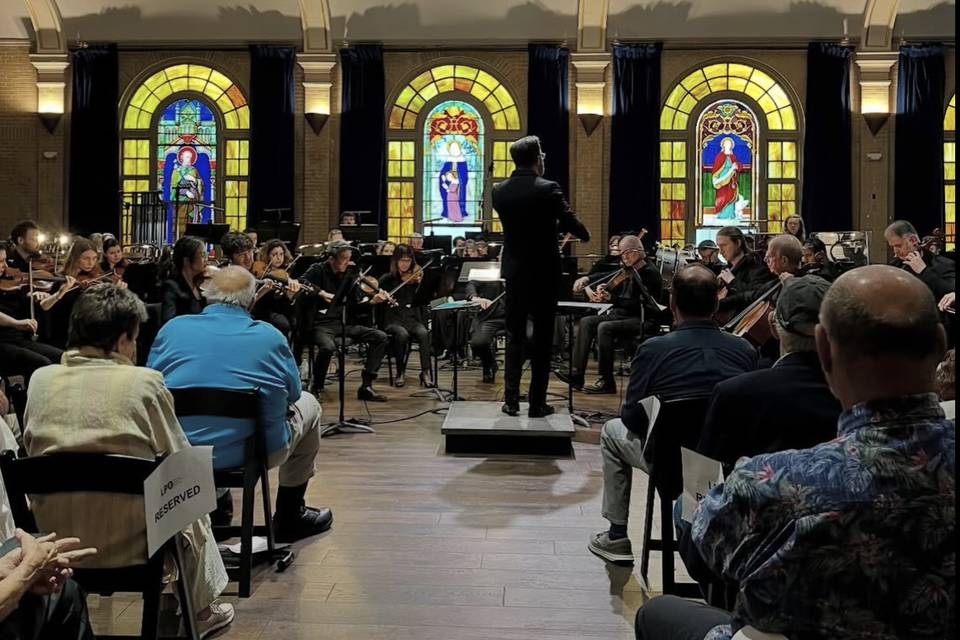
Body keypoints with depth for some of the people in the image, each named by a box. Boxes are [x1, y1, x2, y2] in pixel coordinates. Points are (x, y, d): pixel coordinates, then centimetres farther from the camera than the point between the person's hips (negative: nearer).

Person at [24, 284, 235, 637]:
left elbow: (32, 450, 11)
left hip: (53, 540, 5)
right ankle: (200, 611, 42)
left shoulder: (41, 380, -3)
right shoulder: (143, 382, -15)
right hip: (128, 544, -4)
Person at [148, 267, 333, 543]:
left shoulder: (172, 328, -4)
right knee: (308, 405, 24)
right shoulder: (270, 337, -7)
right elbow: (292, 394, 5)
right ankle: (289, 516, 30)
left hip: (179, 457, 3)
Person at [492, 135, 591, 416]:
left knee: (514, 336, 12)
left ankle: (511, 400, 12)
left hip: (514, 271, 4)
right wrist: (585, 234, 13)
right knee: (542, 338, 5)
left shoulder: (499, 191, 0)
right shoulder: (548, 189, -14)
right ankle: (537, 403, 9)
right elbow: (575, 226, -10)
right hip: (544, 273, -4)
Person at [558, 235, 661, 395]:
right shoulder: (628, 271, 14)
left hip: (644, 320, -9)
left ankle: (606, 382, -23)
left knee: (604, 327, -31)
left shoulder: (649, 273, -12)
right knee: (586, 322, -7)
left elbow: (639, 304, -21)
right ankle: (576, 374, -14)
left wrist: (610, 298, -27)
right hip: (623, 314, 9)